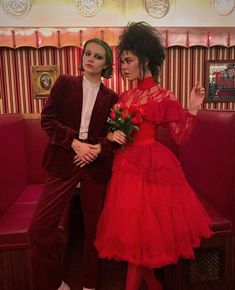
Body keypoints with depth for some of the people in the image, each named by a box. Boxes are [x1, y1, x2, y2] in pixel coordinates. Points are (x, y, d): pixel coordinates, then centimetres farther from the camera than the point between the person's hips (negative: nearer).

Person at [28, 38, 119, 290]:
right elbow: (47, 119, -2)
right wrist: (75, 143, -13)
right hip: (63, 163, 0)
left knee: (94, 228, 9)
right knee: (39, 228, -4)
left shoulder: (111, 98, 8)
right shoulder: (65, 83, 8)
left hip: (96, 166, 1)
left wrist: (99, 148, -14)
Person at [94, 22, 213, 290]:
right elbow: (114, 129, 16)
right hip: (126, 165, 7)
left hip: (150, 165, -7)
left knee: (138, 230, 2)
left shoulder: (163, 97, -7)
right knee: (133, 227, 14)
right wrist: (111, 136, -6)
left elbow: (180, 137, -8)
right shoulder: (126, 96, 11)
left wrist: (193, 108, -17)